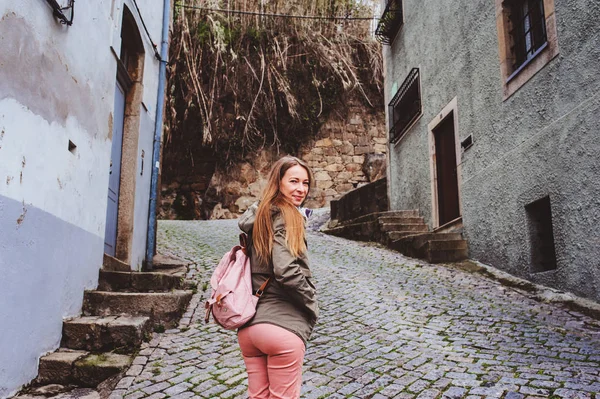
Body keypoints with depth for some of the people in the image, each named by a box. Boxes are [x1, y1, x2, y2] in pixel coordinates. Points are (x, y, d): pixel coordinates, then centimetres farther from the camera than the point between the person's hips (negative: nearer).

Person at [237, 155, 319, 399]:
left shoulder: (258, 216, 13)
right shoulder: (286, 217, -12)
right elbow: (287, 271, -20)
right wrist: (312, 307, -7)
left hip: (248, 326, 8)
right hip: (281, 326, -8)